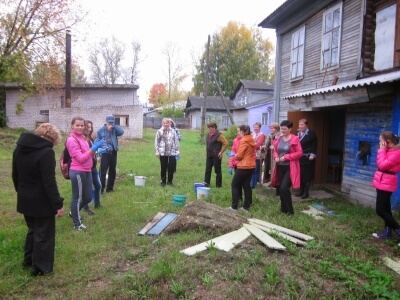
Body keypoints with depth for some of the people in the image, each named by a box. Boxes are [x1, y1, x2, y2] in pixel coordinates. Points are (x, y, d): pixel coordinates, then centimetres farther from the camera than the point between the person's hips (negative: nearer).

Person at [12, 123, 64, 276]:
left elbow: (15, 175, 14)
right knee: (44, 234, 7)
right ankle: (40, 267, 18)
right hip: (42, 201, -8)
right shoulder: (46, 152, -21)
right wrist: (58, 203, -19)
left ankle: (28, 260, 39)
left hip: (25, 199, 8)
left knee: (33, 229, 25)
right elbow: (49, 182, -24)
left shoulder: (20, 148, 5)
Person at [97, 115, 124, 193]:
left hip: (113, 153, 4)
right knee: (103, 171, -6)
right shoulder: (101, 131, -1)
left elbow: (121, 132, -16)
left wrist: (114, 126, -17)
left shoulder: (115, 130, 5)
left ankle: (110, 187, 23)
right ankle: (101, 189, -2)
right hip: (105, 153, -3)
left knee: (112, 171, 11)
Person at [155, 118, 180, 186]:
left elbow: (176, 141, 8)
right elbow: (156, 142, 2)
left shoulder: (173, 131, 4)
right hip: (163, 153, -1)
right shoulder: (159, 131, 1)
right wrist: (157, 151, -2)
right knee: (163, 168, 6)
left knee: (171, 167, 3)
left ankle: (170, 181, 18)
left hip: (172, 152, 1)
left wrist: (177, 150, 5)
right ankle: (163, 181, 19)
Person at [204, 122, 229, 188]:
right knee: (208, 169, 9)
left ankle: (218, 185, 12)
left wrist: (221, 152, -16)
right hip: (209, 155, 7)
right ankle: (206, 183, 17)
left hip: (216, 156, -7)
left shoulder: (219, 135, -13)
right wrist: (207, 151, 15)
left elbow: (226, 143, -15)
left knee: (217, 171, 3)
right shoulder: (209, 135, 11)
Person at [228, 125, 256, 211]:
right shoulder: (252, 141, 10)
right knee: (247, 185, 12)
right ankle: (246, 206, 15)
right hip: (251, 166, 8)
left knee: (234, 185, 3)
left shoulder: (243, 141, -15)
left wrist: (234, 156, 5)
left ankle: (234, 206, 3)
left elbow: (239, 156, -16)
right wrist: (237, 156, 11)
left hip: (243, 166, -8)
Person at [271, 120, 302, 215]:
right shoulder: (279, 138, 7)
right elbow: (275, 150, 17)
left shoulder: (295, 139, -10)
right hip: (280, 167, 6)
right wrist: (276, 157, -4)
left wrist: (286, 157, -17)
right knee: (281, 188, 11)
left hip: (290, 167, -6)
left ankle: (290, 210, 3)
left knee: (284, 188, -13)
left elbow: (299, 153, -12)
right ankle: (283, 209, 25)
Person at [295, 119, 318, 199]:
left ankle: (306, 192, 10)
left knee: (307, 175, 1)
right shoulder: (297, 133, 10)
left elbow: (314, 145, -9)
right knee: (300, 174, 8)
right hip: (299, 157, 5)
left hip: (307, 158, -5)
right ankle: (301, 190, 20)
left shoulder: (312, 133, -7)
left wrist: (312, 155, -17)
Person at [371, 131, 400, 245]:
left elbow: (382, 165, -23)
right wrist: (382, 150, 5)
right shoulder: (389, 150, 12)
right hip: (383, 182, 10)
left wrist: (382, 150, -16)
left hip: (386, 183, -10)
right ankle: (387, 231, 27)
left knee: (380, 210, -9)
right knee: (385, 209, 16)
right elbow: (380, 164, 14)